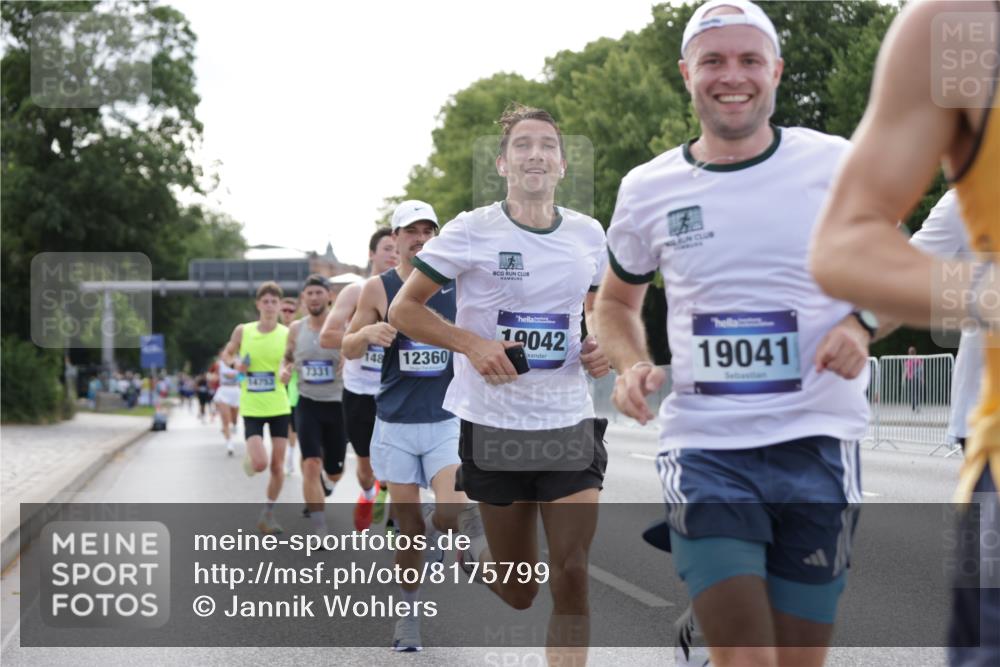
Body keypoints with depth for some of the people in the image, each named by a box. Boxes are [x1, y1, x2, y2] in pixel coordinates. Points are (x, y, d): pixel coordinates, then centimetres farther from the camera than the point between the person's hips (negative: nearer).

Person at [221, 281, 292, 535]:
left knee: (278, 465, 2)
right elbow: (226, 354, 12)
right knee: (259, 463, -14)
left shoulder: (288, 334, -5)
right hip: (252, 408, -1)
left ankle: (268, 514, 21)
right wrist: (235, 363, -10)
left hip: (279, 406, 1)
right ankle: (248, 457, 24)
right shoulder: (243, 331, -4)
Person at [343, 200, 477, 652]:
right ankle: (409, 610, 22)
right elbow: (348, 350, 6)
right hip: (396, 424, 0)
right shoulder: (378, 289, 0)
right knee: (409, 525, 3)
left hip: (446, 420, 0)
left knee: (453, 512, -19)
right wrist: (367, 333, -16)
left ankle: (434, 537, 16)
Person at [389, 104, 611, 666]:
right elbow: (404, 309, -2)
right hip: (495, 425, -2)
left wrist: (602, 348, -1)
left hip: (570, 424, 3)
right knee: (519, 593, 8)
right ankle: (474, 544, 44)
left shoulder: (588, 234, 5)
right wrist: (472, 344, -17)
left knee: (572, 577, -8)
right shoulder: (471, 231, -7)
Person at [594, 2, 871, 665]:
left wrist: (862, 324, -7)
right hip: (704, 451, -1)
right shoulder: (648, 189, 3)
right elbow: (617, 300, 19)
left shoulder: (839, 165, 0)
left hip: (816, 443, 1)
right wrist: (631, 366, -1)